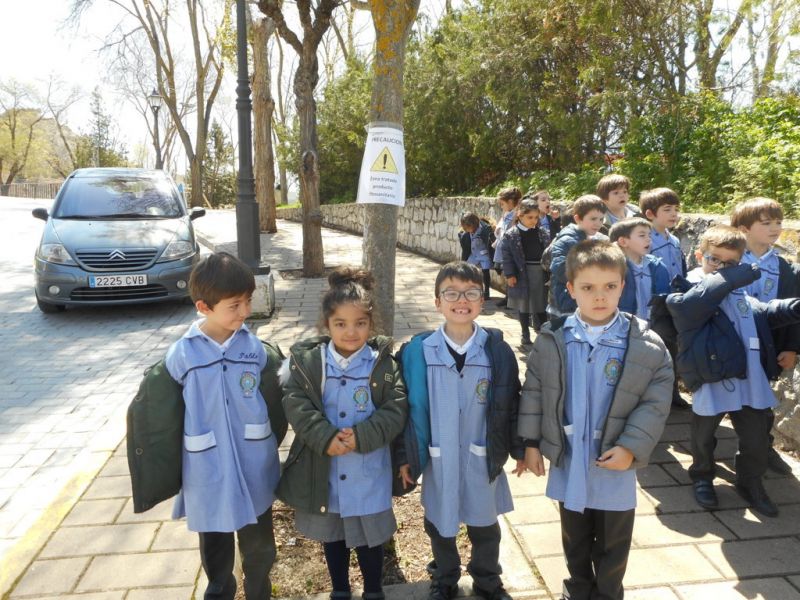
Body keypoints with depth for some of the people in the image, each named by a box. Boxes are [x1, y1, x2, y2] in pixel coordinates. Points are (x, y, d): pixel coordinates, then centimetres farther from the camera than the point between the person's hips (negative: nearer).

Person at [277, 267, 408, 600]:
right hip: (323, 470, 2)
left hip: (368, 471, -1)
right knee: (332, 536, 22)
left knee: (368, 537, 16)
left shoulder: (383, 363, -9)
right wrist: (326, 438, -24)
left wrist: (362, 437, -23)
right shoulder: (306, 360, -7)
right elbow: (296, 404, -13)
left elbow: (395, 409, -11)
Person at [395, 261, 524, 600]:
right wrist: (405, 456, -2)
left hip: (483, 458, 0)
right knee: (440, 525, 20)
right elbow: (408, 407, -5)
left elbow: (511, 403, -1)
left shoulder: (497, 351, -10)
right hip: (438, 458, 0)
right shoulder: (418, 351, -12)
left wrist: (520, 449, 4)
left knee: (484, 525, 19)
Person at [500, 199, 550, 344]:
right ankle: (525, 335, 20)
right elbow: (507, 256, -6)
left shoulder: (542, 233, 4)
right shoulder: (512, 235, -7)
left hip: (541, 272, 3)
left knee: (541, 305, 9)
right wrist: (509, 274, -12)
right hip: (522, 274, -2)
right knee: (524, 306, 9)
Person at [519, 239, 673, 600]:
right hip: (568, 463, 2)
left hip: (616, 465, -1)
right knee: (574, 542, 23)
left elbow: (655, 403, -8)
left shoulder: (646, 344, -11)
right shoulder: (552, 340, -8)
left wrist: (632, 448, -16)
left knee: (612, 546, 18)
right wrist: (531, 442, -1)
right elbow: (533, 392, -1)